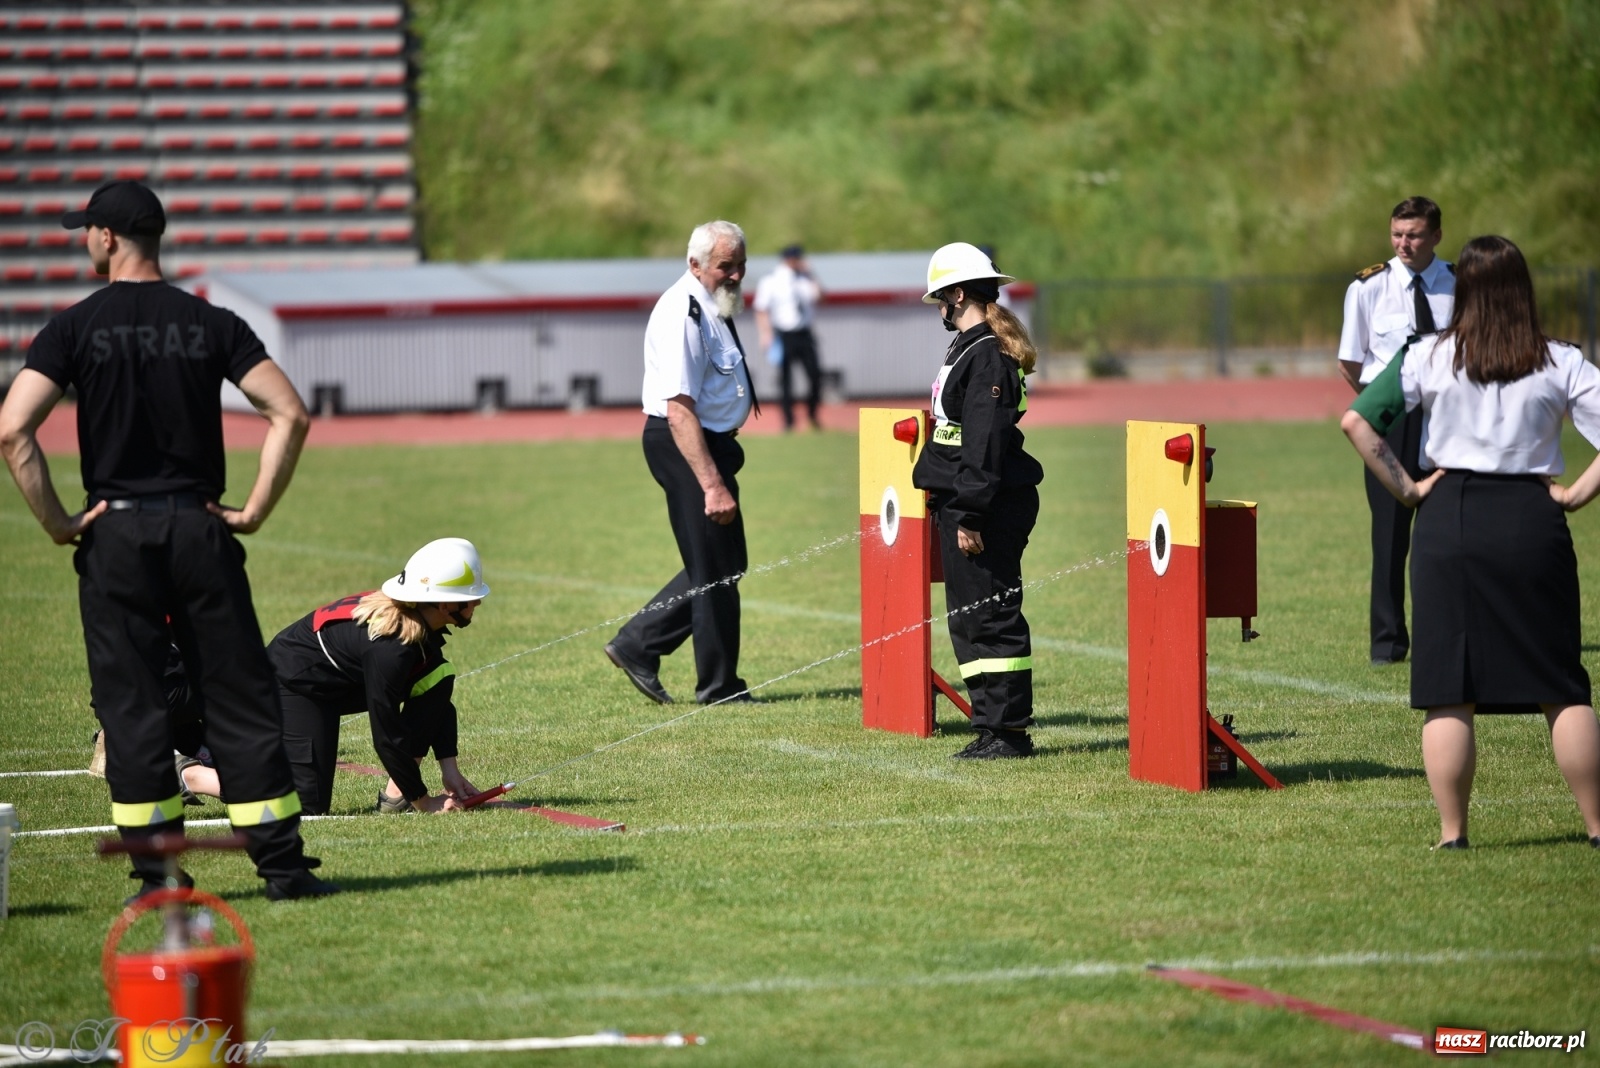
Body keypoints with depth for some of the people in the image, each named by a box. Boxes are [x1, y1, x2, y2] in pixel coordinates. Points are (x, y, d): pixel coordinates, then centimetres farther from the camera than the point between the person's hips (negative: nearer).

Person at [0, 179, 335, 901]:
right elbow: (289, 415, -5)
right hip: (200, 529, 1)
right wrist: (256, 511, -1)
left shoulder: (76, 327, -2)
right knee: (241, 698, 5)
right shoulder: (211, 325, 3)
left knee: (130, 704, 4)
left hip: (114, 535, -1)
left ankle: (160, 875, 2)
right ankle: (281, 864, 4)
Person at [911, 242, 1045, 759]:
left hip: (988, 510, -11)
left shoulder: (988, 356, -17)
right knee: (969, 619, 13)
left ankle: (1008, 730, -3)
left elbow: (984, 444, -21)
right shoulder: (969, 348, 16)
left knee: (990, 618, -7)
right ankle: (994, 725, 18)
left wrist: (970, 516, -22)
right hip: (962, 505, 11)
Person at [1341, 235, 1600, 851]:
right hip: (1533, 522, 0)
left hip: (1450, 521, 0)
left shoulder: (1429, 357, 1)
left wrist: (1405, 489, -1)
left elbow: (1356, 421, -6)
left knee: (1447, 692, 3)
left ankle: (1452, 834, 2)